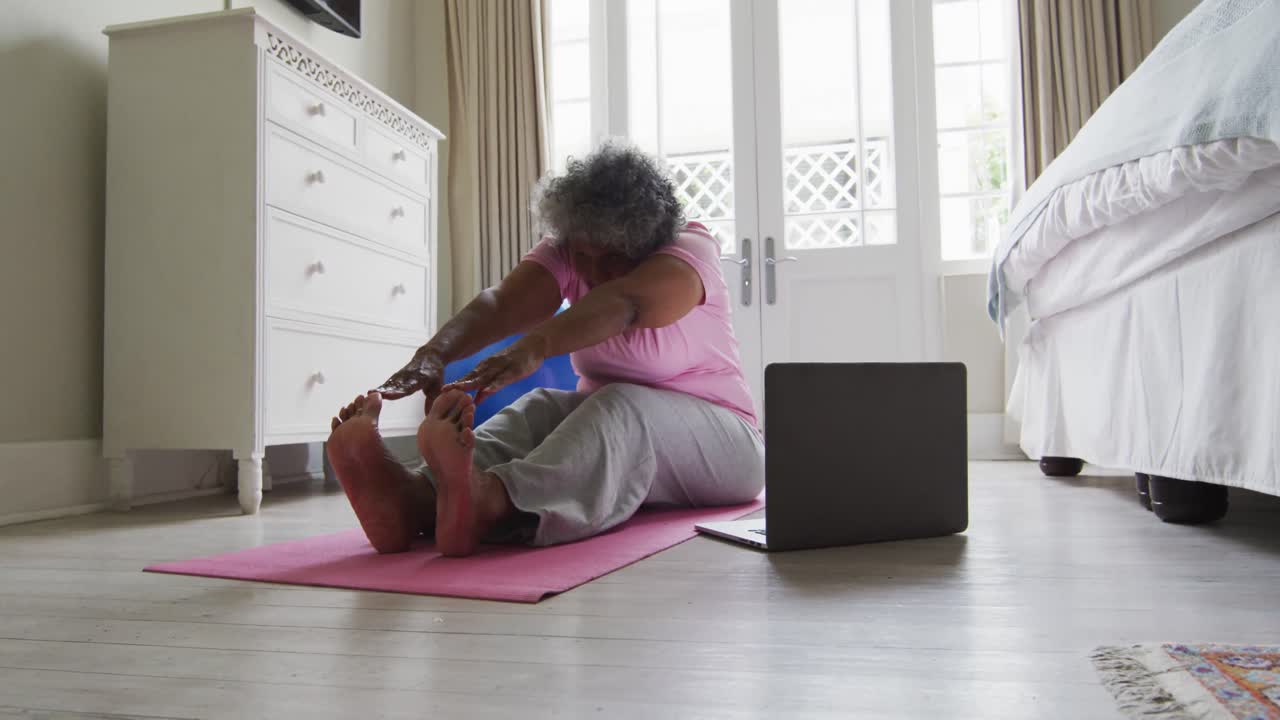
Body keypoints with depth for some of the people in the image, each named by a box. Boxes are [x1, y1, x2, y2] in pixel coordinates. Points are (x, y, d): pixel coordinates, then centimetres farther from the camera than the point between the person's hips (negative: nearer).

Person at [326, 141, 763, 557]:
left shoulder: (691, 249, -15)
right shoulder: (566, 253, -2)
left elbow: (623, 303, -39)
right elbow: (501, 304, -22)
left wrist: (535, 347, -57)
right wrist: (434, 353, -43)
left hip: (716, 442, -4)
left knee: (624, 411, -38)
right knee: (541, 411, -29)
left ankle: (486, 501, -66)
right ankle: (413, 498, -55)